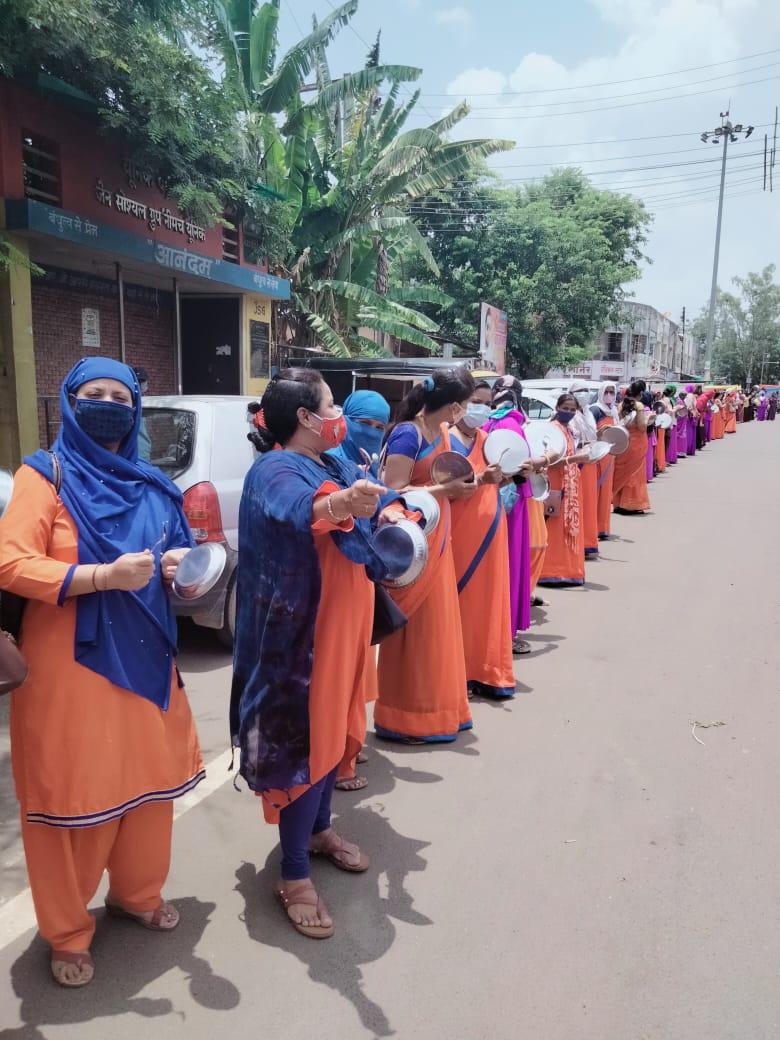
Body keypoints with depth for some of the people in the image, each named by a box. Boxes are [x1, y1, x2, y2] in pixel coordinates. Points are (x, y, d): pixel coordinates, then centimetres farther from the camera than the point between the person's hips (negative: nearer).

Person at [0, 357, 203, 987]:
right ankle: (68, 933, 27)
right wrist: (105, 575, -26)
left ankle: (137, 894, 38)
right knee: (74, 796, 6)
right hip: (71, 664, -5)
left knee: (148, 779, 14)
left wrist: (177, 568, -5)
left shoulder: (150, 485, 11)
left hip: (144, 657, 5)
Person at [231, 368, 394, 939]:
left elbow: (379, 499, 15)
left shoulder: (337, 466, 10)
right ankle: (294, 876, 14)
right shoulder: (274, 471, -19)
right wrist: (340, 505, -63)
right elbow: (297, 507, -41)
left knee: (333, 727, 20)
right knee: (304, 739, -2)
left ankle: (319, 829, 40)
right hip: (301, 632, -9)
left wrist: (386, 509, -9)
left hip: (343, 625, 9)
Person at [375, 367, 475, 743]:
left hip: (435, 540, 9)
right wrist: (446, 490, -20)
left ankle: (433, 707, 29)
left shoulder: (439, 432, 10)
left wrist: (462, 484, 2)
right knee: (414, 628, 0)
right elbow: (393, 495, -22)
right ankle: (405, 718, 14)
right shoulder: (407, 435, -17)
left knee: (435, 624, 15)